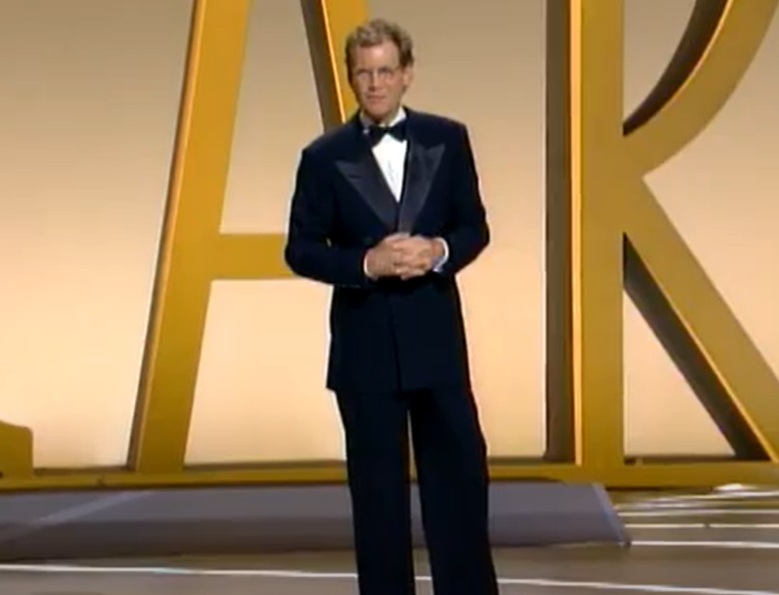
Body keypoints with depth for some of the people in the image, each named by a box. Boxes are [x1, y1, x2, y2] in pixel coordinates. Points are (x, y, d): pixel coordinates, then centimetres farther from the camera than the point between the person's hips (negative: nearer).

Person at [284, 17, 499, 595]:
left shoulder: (447, 138, 4)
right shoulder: (324, 156, -1)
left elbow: (475, 227, 6)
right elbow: (301, 249, -1)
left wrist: (439, 251, -15)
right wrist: (367, 263, -17)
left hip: (437, 338, 1)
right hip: (365, 344, -1)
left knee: (461, 476, 6)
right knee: (378, 490, 8)